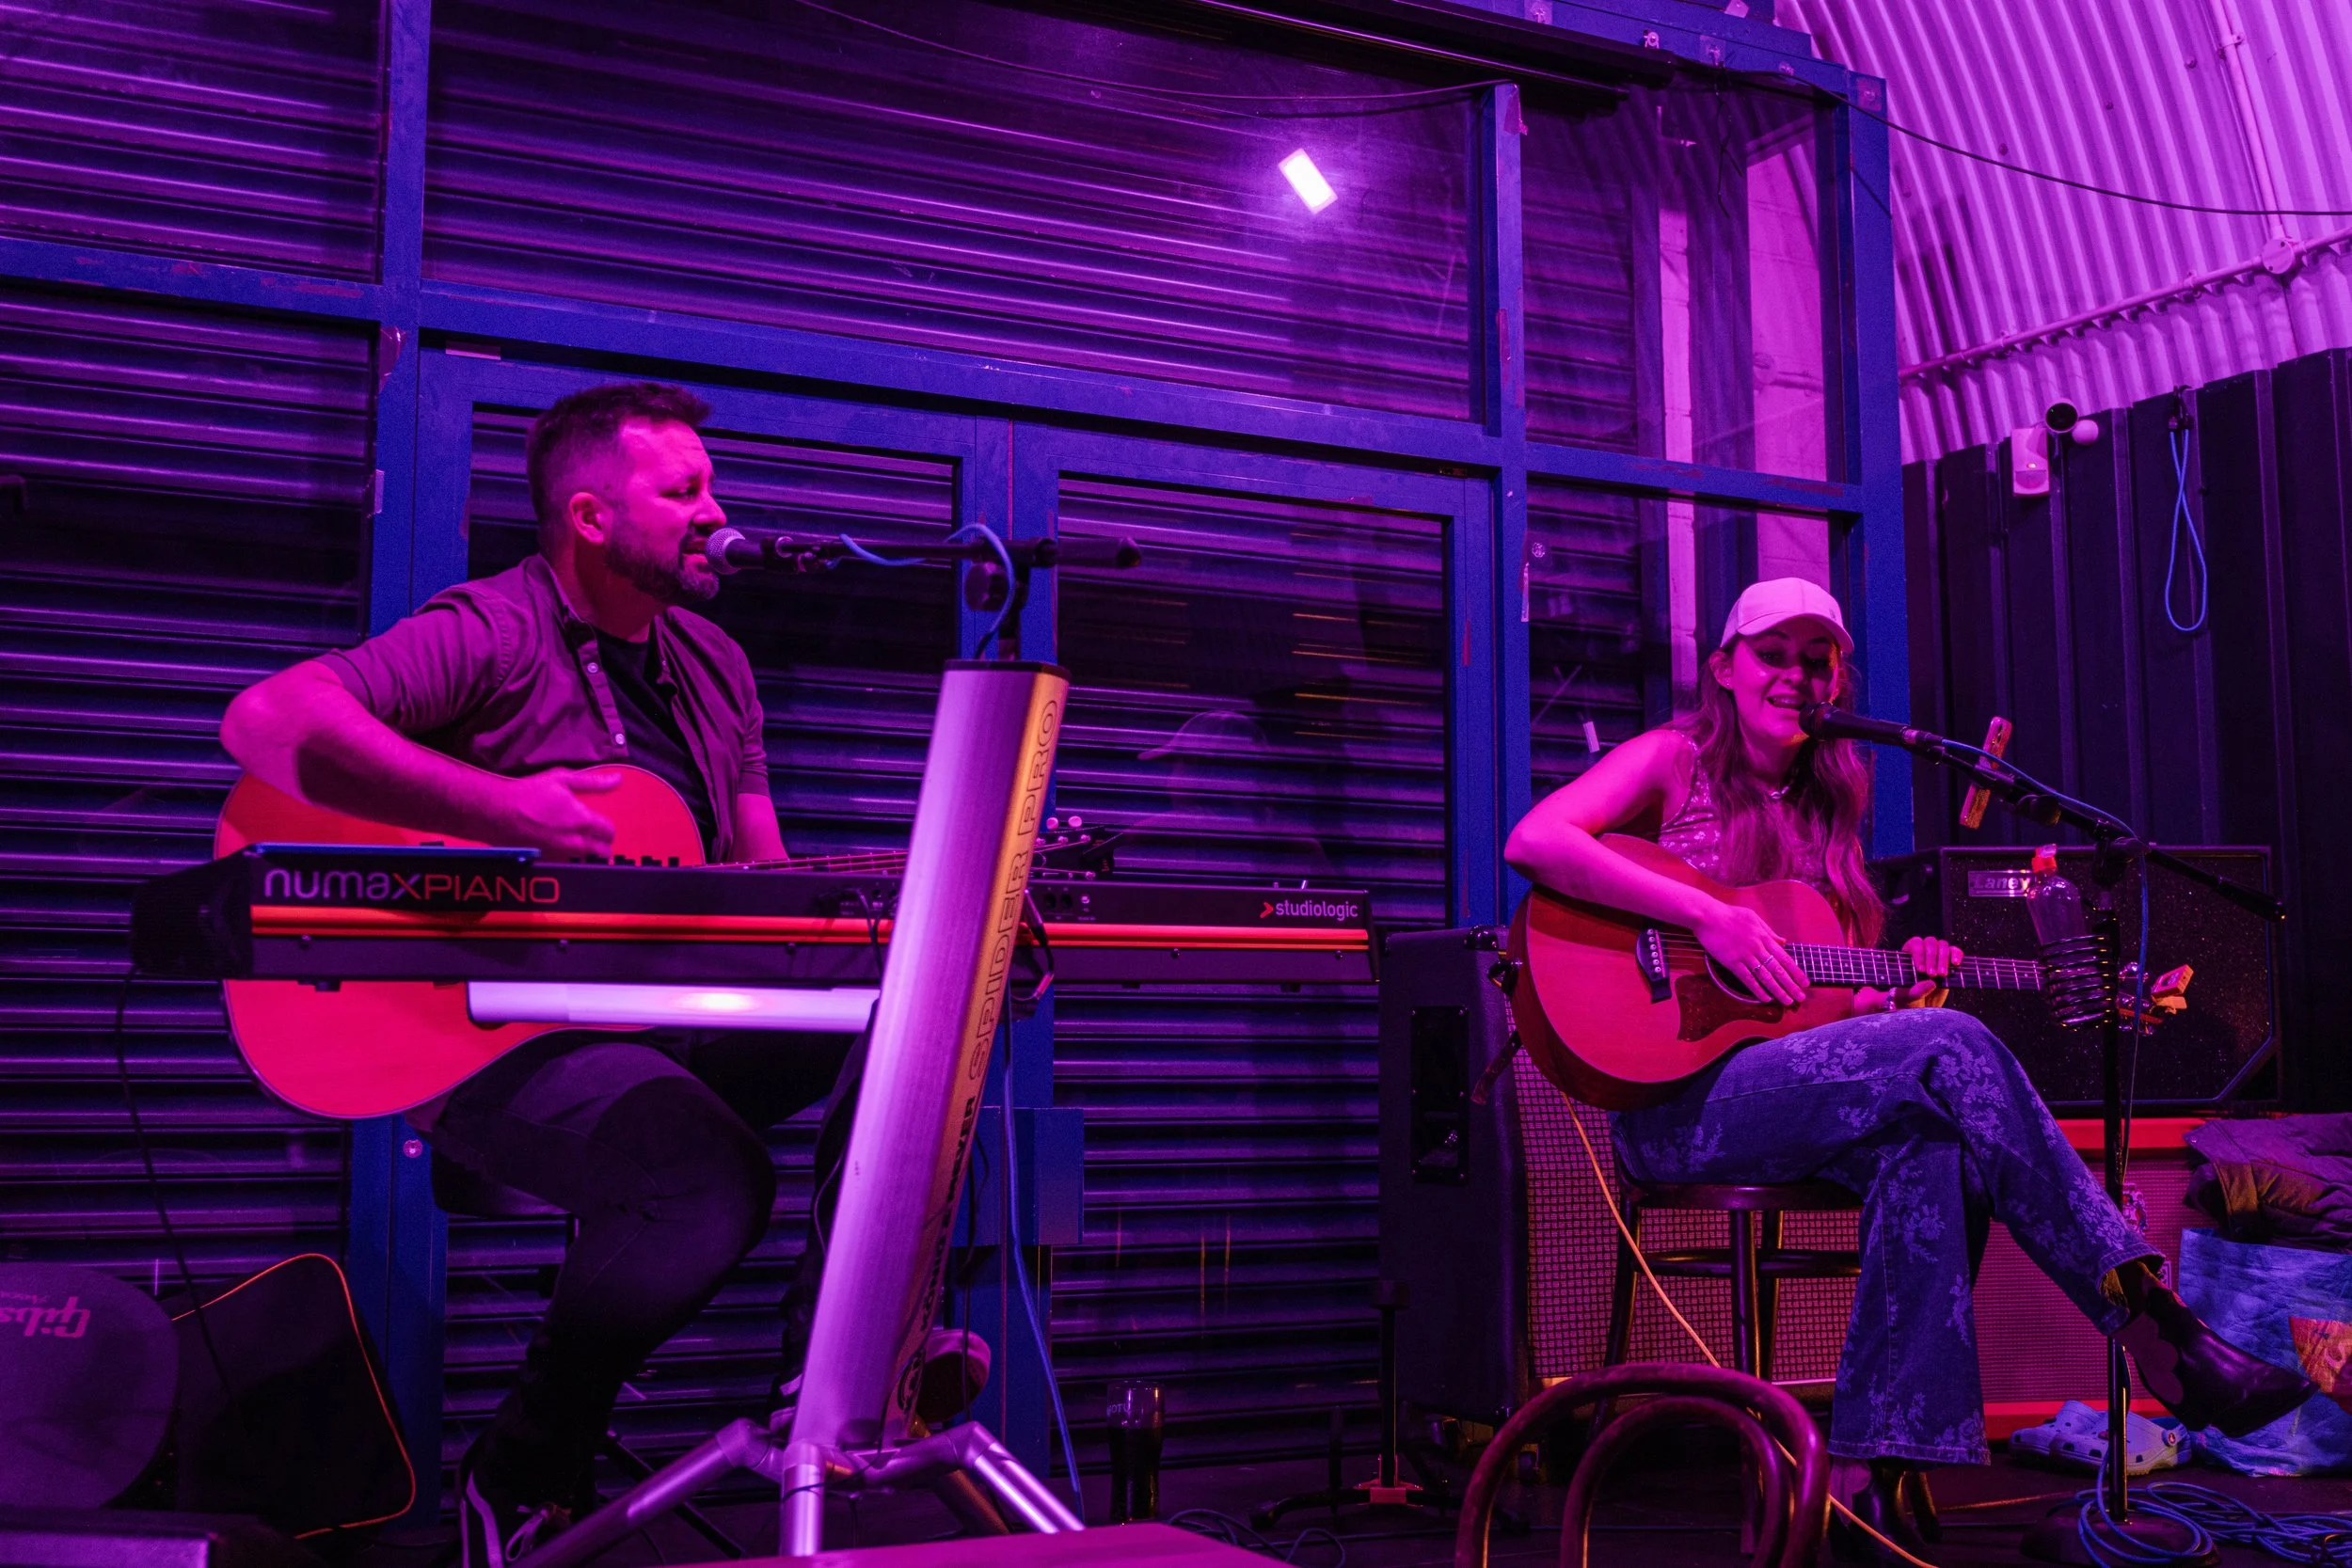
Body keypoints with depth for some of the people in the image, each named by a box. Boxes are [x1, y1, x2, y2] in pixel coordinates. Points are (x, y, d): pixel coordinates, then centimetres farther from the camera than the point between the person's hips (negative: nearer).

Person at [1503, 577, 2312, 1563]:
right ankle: (2161, 1341, -22)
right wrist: (1709, 918, -21)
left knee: (1931, 1144, -28)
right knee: (1955, 1050, -25)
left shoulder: (1826, 809, 21)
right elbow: (1533, 843, -18)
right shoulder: (1674, 761, 2)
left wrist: (1899, 990, -1)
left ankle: (1870, 1479, -30)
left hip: (1787, 1090, 6)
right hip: (1674, 1101, -6)